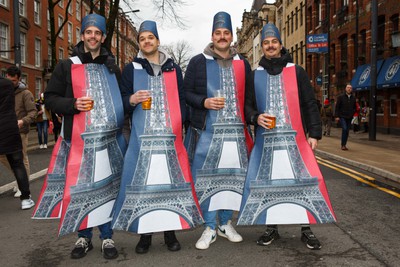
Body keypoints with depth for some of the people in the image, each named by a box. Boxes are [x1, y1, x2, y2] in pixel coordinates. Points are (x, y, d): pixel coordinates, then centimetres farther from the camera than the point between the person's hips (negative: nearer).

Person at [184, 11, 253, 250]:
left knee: (233, 176, 7)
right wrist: (204, 102, -14)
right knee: (205, 178, 0)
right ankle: (209, 228, 13)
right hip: (207, 132, -2)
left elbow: (249, 96, 17)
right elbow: (185, 92, 2)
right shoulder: (198, 62, 3)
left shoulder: (242, 64, 12)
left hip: (236, 132, 3)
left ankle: (226, 223, 24)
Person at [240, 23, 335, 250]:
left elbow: (310, 105, 5)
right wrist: (256, 117, -8)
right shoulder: (255, 75, 11)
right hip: (266, 139, 2)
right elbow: (248, 105, 14)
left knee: (302, 181, -3)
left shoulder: (297, 72, 7)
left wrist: (314, 133, -2)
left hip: (295, 138, -1)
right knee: (266, 182, 3)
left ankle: (306, 229, 11)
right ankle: (271, 227, 18)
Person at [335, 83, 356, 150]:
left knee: (347, 131, 6)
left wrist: (353, 113, 2)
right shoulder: (341, 97, -2)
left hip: (349, 118, 4)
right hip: (342, 117, -4)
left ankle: (344, 145, 16)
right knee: (344, 129, -17)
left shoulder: (353, 98, 10)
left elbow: (354, 107, 20)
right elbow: (337, 107, -3)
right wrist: (337, 116, -9)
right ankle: (343, 145, -10)